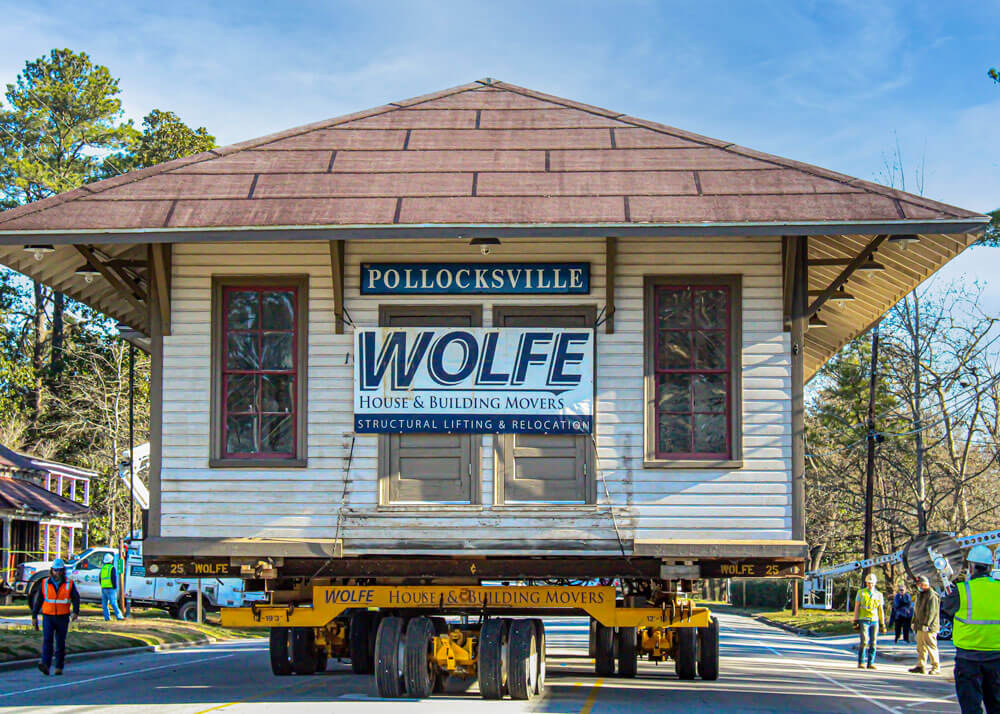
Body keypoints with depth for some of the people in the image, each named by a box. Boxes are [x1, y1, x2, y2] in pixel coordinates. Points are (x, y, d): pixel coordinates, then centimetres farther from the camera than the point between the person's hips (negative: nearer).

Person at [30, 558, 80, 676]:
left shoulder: (69, 584, 0)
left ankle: (59, 667, 16)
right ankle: (45, 665, -26)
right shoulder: (45, 583, 4)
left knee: (60, 643, 5)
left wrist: (75, 612, -26)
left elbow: (76, 599, -8)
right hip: (48, 617, 0)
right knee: (47, 640, -16)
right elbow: (38, 600, 8)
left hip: (62, 618, 0)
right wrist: (34, 616, 6)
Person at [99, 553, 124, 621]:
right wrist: (115, 587, -8)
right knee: (113, 603, -9)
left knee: (105, 603, 7)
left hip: (103, 588, 7)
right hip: (110, 588, -7)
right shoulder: (112, 568, -7)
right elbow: (114, 579, -13)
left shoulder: (102, 568, 14)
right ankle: (119, 616, -10)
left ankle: (107, 617, 5)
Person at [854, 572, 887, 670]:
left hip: (874, 621, 3)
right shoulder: (861, 593, 3)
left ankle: (870, 663, 7)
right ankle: (861, 663, -7)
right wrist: (856, 621, -6)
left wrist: (883, 624, 8)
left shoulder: (878, 595, 9)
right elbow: (856, 608, 2)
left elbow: (881, 610, 12)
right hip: (864, 620, -3)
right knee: (864, 641, -14)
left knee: (873, 643, 0)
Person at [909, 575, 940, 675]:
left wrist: (926, 624, -23)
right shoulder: (920, 595, 17)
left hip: (929, 628, -9)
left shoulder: (932, 595, -14)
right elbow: (916, 610, 26)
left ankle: (936, 667, 2)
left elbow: (931, 612, -20)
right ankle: (921, 666, 15)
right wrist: (914, 622, 20)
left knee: (931, 647, -5)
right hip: (920, 627, 9)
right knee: (921, 648, 11)